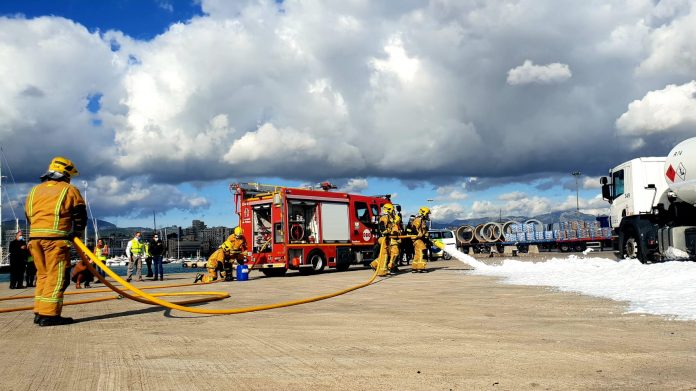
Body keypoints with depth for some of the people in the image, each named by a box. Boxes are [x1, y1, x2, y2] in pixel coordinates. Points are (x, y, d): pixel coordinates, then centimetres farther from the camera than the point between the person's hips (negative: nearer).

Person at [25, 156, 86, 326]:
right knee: (57, 276, -5)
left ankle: (39, 312, 18)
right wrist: (76, 233, 19)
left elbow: (28, 215, 23)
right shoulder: (69, 190, 3)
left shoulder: (34, 191, 21)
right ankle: (48, 314, -11)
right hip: (56, 237, -7)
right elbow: (80, 216, 4)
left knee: (43, 274, 16)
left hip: (35, 236, 7)